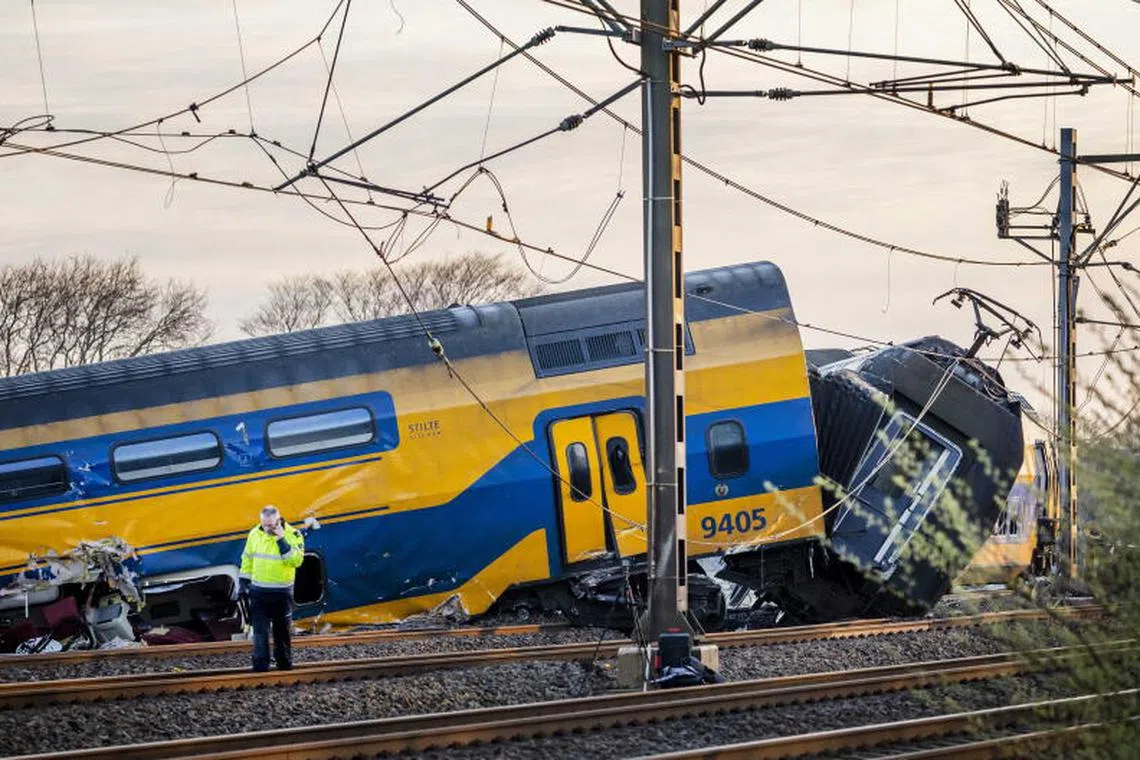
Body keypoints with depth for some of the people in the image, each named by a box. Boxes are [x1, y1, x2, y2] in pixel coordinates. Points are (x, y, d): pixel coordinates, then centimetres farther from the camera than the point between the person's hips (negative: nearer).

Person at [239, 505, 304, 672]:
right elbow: (247, 559, 12)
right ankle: (260, 665, -5)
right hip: (258, 592, 2)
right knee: (260, 630, -4)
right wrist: (244, 582, 9)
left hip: (282, 593, -2)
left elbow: (296, 560, -23)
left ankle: (284, 662, 26)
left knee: (282, 630, 10)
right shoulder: (255, 534, 1)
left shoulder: (292, 535, -10)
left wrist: (282, 541, -27)